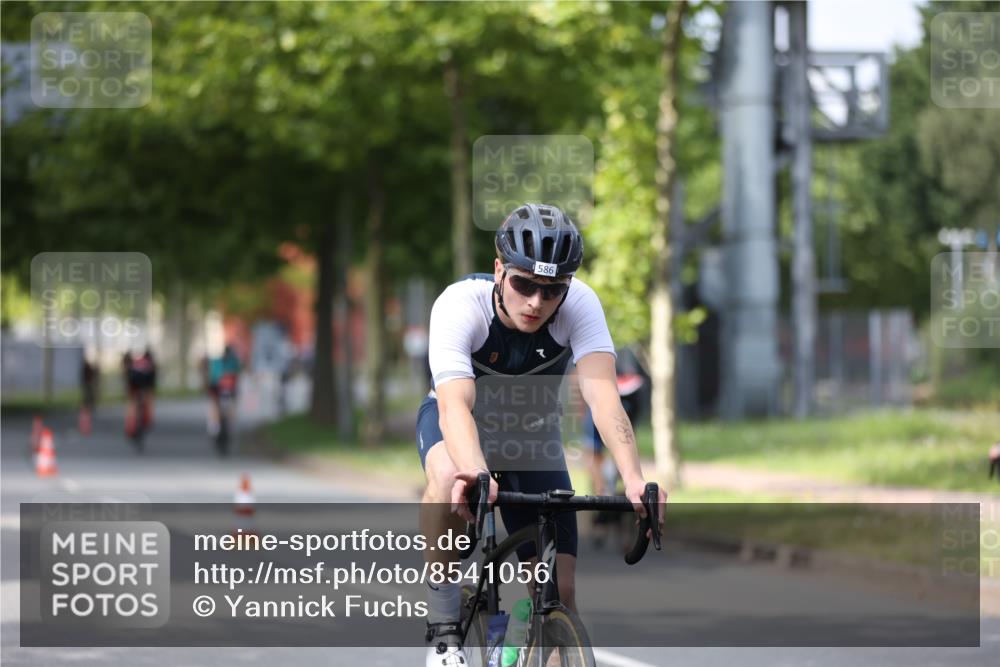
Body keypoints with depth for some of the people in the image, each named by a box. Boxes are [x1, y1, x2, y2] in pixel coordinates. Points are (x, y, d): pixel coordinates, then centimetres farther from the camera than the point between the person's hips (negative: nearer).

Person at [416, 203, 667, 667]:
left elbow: (602, 394, -40)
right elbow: (455, 405, -46)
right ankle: (443, 629, -25)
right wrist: (476, 474, -67)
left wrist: (634, 480, -57)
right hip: (460, 422, -2)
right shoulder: (460, 305, -33)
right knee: (449, 478, -39)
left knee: (560, 589, -11)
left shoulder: (579, 306, -28)